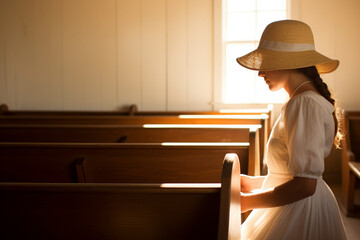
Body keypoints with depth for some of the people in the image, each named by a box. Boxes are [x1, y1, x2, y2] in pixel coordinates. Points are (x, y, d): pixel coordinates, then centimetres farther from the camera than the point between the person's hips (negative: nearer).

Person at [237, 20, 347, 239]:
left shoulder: (304, 105, -21)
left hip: (301, 213, -10)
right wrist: (254, 182, 12)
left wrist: (247, 202, -19)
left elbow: (305, 184, -27)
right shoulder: (309, 100, 9)